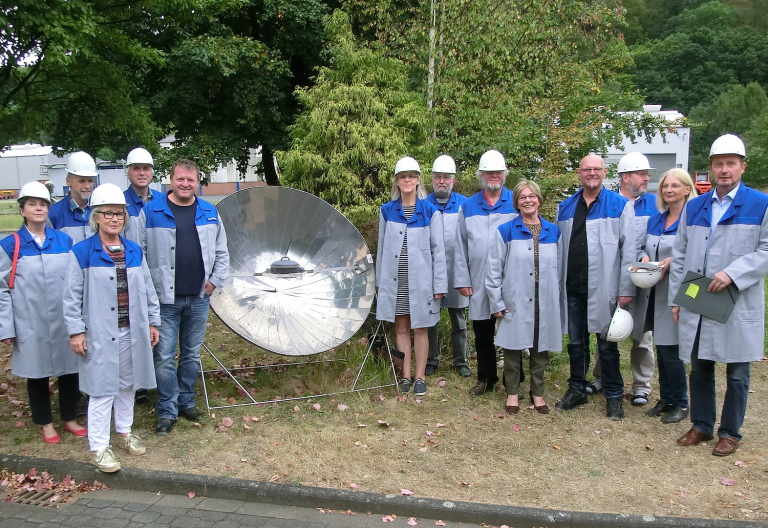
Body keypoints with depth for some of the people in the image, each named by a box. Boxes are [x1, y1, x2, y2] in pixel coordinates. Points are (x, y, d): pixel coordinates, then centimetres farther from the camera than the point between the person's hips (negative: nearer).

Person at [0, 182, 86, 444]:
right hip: (31, 324, -2)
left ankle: (70, 418, 29)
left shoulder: (64, 240, 2)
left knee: (70, 369, 10)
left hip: (64, 321, 2)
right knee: (37, 374, 11)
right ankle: (45, 423, 30)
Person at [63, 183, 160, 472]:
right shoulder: (82, 252, -7)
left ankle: (124, 432, 33)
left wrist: (153, 322, 11)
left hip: (132, 331, 5)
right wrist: (76, 331, -9)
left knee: (127, 384, 16)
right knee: (102, 389, 0)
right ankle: (98, 446, 12)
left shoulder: (134, 251, 7)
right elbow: (72, 296, -7)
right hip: (100, 334, -5)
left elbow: (147, 290, 11)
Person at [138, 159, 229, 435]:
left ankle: (186, 401, 29)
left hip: (199, 298, 3)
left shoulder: (210, 213, 7)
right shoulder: (151, 212, -4)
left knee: (192, 354, 14)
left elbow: (221, 252, 12)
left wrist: (215, 280, 3)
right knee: (164, 357, 1)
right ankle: (167, 411, 13)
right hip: (165, 299, -3)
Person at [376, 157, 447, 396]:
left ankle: (420, 377, 16)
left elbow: (438, 250, -2)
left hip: (420, 280, -2)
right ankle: (405, 376, 18)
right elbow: (382, 248, 9)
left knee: (420, 329, 5)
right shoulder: (387, 211, 5)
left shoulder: (430, 211, -2)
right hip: (395, 280, 2)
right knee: (401, 328, 8)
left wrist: (439, 284, -5)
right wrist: (380, 281, 7)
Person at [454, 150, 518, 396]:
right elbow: (460, 246, 9)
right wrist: (462, 280, 3)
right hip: (479, 283, 2)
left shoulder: (517, 203, 3)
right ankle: (486, 379, 24)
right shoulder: (468, 207, 10)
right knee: (482, 334, 10)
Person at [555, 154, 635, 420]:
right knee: (576, 343, 13)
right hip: (572, 287, 4)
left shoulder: (620, 205, -1)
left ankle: (614, 396, 20)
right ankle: (577, 390, 27)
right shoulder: (565, 207, 11)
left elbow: (629, 250, -4)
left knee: (607, 345, 6)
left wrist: (626, 289, -8)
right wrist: (556, 284, 7)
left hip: (603, 288, -3)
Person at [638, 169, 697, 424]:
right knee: (661, 348, 13)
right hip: (655, 293, 6)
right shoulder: (655, 220, 13)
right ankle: (665, 398, 26)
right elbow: (645, 248, 20)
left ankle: (680, 403, 14)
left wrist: (671, 262, -22)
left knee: (670, 350, -3)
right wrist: (644, 257, -2)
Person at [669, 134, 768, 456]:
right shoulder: (693, 207, 12)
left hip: (738, 305, -3)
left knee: (736, 373, 7)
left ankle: (730, 432, 22)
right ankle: (701, 426, 27)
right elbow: (679, 255, 12)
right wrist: (675, 299, 7)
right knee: (699, 369, 12)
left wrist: (733, 273, -18)